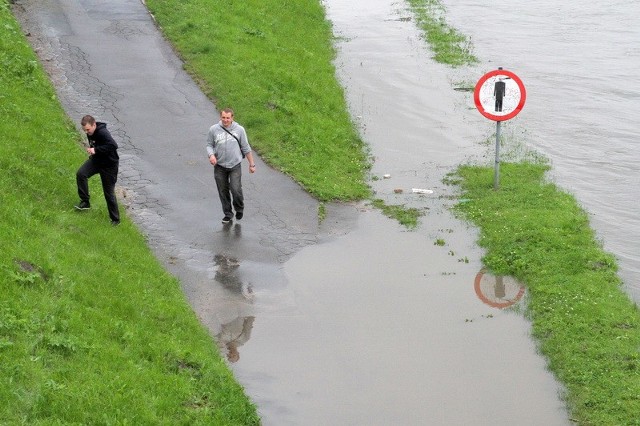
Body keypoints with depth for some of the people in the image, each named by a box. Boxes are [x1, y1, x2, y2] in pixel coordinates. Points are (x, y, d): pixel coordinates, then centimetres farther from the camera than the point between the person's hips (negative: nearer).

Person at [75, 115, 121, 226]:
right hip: (96, 160, 7)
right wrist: (90, 149, 5)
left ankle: (115, 219, 16)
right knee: (81, 174, -18)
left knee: (109, 192, 1)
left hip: (109, 165, -7)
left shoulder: (103, 133, -29)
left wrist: (96, 150, -38)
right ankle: (85, 202, -7)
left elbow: (113, 145, -42)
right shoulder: (90, 133, -1)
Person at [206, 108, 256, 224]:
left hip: (235, 165, -2)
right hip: (219, 166, 2)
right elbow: (209, 145, 8)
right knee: (223, 192, 7)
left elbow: (246, 148, 6)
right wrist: (211, 155, -14)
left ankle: (239, 209, 15)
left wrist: (251, 164, 8)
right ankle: (228, 214, 22)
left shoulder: (239, 129, -2)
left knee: (236, 189, -12)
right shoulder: (213, 129, -2)